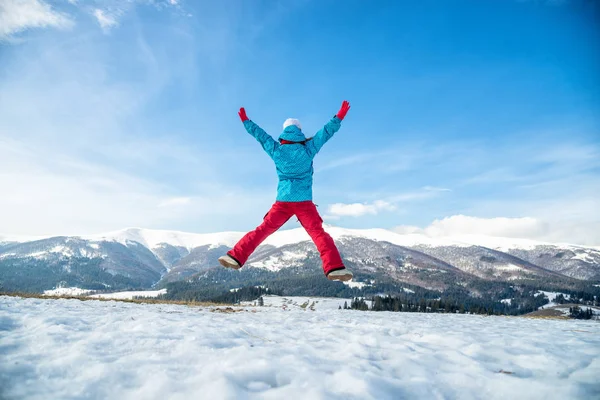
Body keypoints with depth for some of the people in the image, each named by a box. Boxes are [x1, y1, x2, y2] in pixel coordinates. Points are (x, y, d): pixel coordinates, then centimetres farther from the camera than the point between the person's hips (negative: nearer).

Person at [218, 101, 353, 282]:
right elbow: (326, 131, 6)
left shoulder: (277, 150, 5)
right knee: (318, 233, -6)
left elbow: (260, 135, 17)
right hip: (304, 201, -2)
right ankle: (334, 267, -19)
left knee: (262, 230, 10)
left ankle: (235, 257, 8)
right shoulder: (307, 149, 0)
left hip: (282, 201, 2)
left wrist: (246, 121, 30)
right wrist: (339, 117, 15)